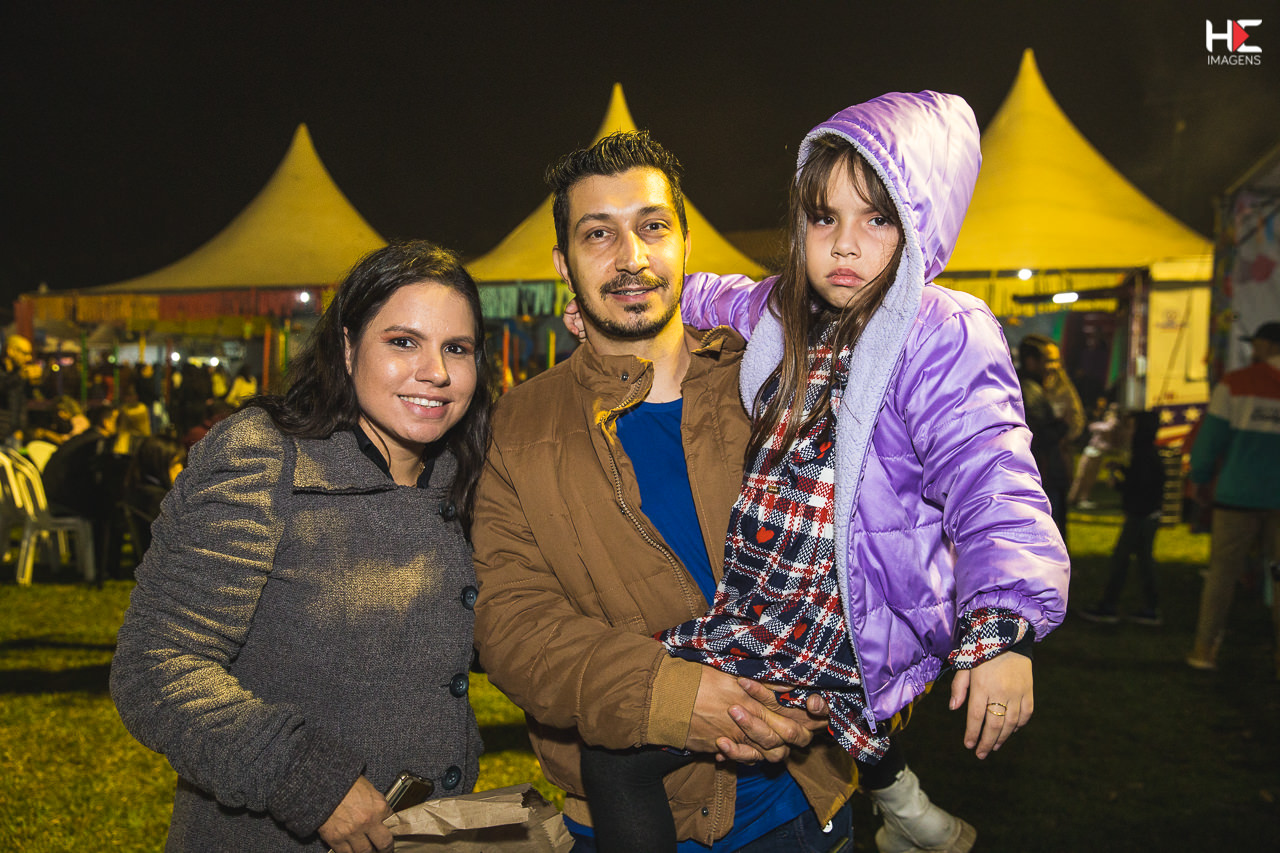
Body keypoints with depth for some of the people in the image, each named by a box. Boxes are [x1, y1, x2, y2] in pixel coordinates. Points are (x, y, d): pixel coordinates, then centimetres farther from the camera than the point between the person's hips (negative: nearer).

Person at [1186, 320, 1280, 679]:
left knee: (1223, 569, 6)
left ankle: (1205, 649, 10)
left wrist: (1200, 480, 12)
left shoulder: (1235, 384, -3)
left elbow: (1211, 435, -1)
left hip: (1238, 494, -1)